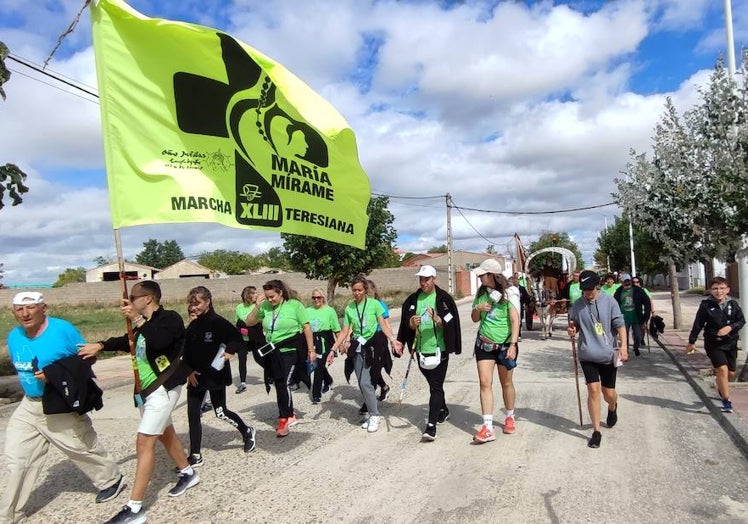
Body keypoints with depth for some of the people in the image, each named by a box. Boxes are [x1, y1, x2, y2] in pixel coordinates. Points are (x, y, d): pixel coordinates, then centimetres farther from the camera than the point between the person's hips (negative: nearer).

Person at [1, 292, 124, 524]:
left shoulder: (62, 329, -18)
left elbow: (85, 359, -13)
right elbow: (21, 367, 18)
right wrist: (30, 383, 6)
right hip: (29, 406, 6)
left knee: (83, 448, 10)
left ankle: (111, 480, 33)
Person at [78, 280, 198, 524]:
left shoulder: (170, 318, -15)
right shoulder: (146, 323, 10)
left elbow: (159, 341, -33)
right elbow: (128, 342, 22)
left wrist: (137, 319, -36)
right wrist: (100, 345, 8)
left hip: (163, 388, -9)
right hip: (147, 389, 10)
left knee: (144, 443, -10)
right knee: (165, 434, 21)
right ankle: (188, 474, 40)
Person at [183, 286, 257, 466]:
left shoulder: (218, 322, -13)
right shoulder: (193, 325, 6)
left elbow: (238, 340, -11)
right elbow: (187, 351, 9)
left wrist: (229, 352, -26)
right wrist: (189, 371, -2)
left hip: (215, 376, -6)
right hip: (195, 377, 6)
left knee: (220, 412, 3)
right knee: (193, 414, 5)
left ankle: (247, 432, 29)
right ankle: (196, 455, 15)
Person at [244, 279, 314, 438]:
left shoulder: (295, 305, -8)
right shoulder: (265, 306, 2)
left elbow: (306, 327, -6)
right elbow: (249, 322, 9)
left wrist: (311, 350, -7)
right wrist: (257, 307, -7)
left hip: (290, 350, -5)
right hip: (272, 352, 5)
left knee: (284, 383, -13)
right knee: (279, 385, 12)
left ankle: (284, 419, -1)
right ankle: (289, 416, 28)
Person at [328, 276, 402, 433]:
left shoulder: (374, 304, -3)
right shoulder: (349, 308, 6)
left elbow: (383, 325, -5)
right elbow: (344, 333, 8)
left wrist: (394, 341, -19)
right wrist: (333, 350, 3)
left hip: (372, 346, -4)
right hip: (357, 348, 4)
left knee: (364, 383, -10)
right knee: (363, 383, 5)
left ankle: (374, 416, 5)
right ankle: (371, 413, 20)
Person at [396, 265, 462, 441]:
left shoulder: (444, 299, -6)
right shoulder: (412, 299, 7)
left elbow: (451, 324, -9)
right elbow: (406, 324, 8)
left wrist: (437, 319, -27)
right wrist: (412, 324, -14)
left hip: (439, 349, -5)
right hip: (421, 350, 5)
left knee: (435, 387, -7)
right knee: (434, 385, 20)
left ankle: (431, 426, -6)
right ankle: (443, 410, 42)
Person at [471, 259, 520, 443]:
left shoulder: (507, 293, -11)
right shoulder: (481, 293, 3)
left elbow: (515, 321, -14)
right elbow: (475, 319, 11)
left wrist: (513, 345, -20)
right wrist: (477, 308, -10)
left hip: (504, 344, -3)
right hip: (484, 344, 3)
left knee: (506, 383, 12)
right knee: (485, 383, -6)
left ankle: (510, 418, 35)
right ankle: (488, 428, -5)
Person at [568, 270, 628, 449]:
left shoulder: (609, 301, -5)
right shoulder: (578, 305, 1)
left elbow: (620, 324, -5)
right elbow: (574, 324, 14)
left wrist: (623, 345, -15)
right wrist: (572, 331, -9)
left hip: (608, 354, -1)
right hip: (588, 354, 1)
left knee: (608, 392, 8)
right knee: (593, 390, -6)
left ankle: (612, 408, 46)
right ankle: (596, 431, 6)